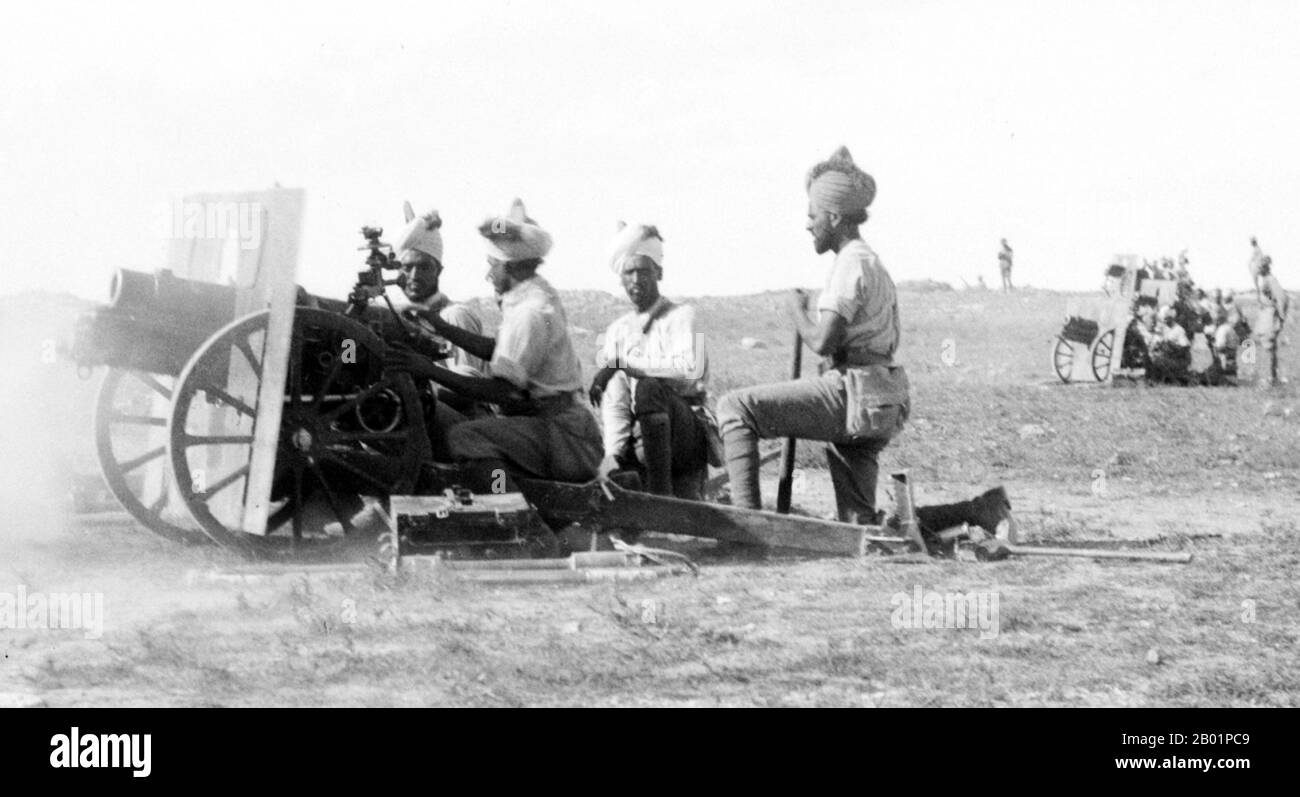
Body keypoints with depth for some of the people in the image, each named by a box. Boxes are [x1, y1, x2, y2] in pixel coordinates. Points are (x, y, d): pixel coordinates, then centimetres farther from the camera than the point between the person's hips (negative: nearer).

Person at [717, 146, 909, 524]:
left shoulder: (851, 263, -9)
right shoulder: (875, 265, 23)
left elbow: (822, 342, -20)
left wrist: (796, 310, -2)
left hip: (853, 395, -10)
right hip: (884, 407, 10)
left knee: (736, 407, -13)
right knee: (857, 521, 12)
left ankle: (745, 514, -21)